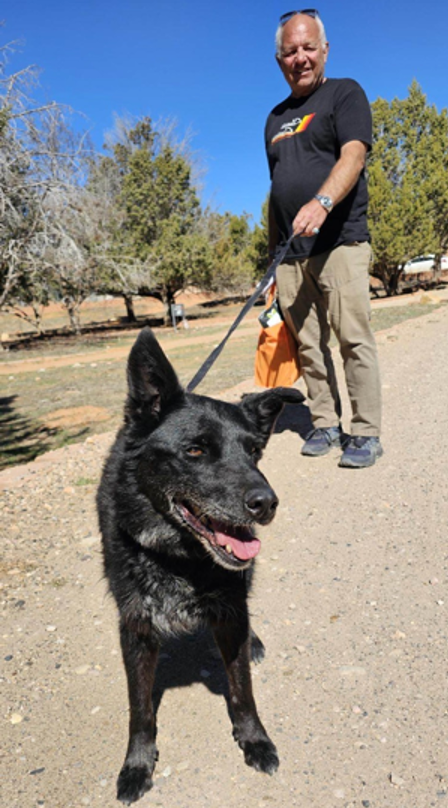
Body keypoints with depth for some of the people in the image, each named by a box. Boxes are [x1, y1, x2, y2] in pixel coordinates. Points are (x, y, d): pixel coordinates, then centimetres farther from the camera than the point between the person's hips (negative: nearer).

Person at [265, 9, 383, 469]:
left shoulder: (345, 94, 7)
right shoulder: (276, 117, 23)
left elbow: (353, 155, -11)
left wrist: (323, 201, -30)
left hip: (339, 242, -5)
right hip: (291, 253, 6)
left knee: (354, 339, -10)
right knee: (308, 345, 3)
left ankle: (366, 433, -2)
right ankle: (325, 425, 13)